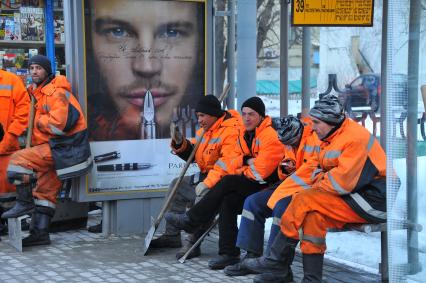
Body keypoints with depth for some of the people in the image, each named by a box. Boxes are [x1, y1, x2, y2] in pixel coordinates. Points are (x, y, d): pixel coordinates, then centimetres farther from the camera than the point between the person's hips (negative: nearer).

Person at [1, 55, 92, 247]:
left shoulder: (56, 92, -14)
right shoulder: (39, 92, 18)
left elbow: (58, 123, -25)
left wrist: (39, 121, -9)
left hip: (63, 148, -10)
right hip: (54, 148, 10)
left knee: (18, 159, -19)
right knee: (45, 193, 13)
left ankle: (24, 203, -9)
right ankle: (40, 233, 19)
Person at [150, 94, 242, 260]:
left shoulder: (231, 130, -19)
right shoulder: (205, 130, 13)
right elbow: (192, 155, 19)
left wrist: (207, 183, -34)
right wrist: (180, 143, -1)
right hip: (205, 177, 11)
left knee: (203, 197, -37)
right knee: (177, 185, 16)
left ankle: (194, 243, -27)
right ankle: (172, 235, 19)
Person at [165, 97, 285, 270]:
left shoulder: (270, 136, -16)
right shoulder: (244, 135, 14)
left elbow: (261, 172, -23)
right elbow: (231, 161, 8)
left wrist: (241, 171, -5)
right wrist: (245, 160, -12)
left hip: (268, 186, -8)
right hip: (247, 185, 8)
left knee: (228, 183, -21)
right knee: (228, 201, -19)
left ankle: (191, 220, -10)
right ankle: (229, 254, -17)